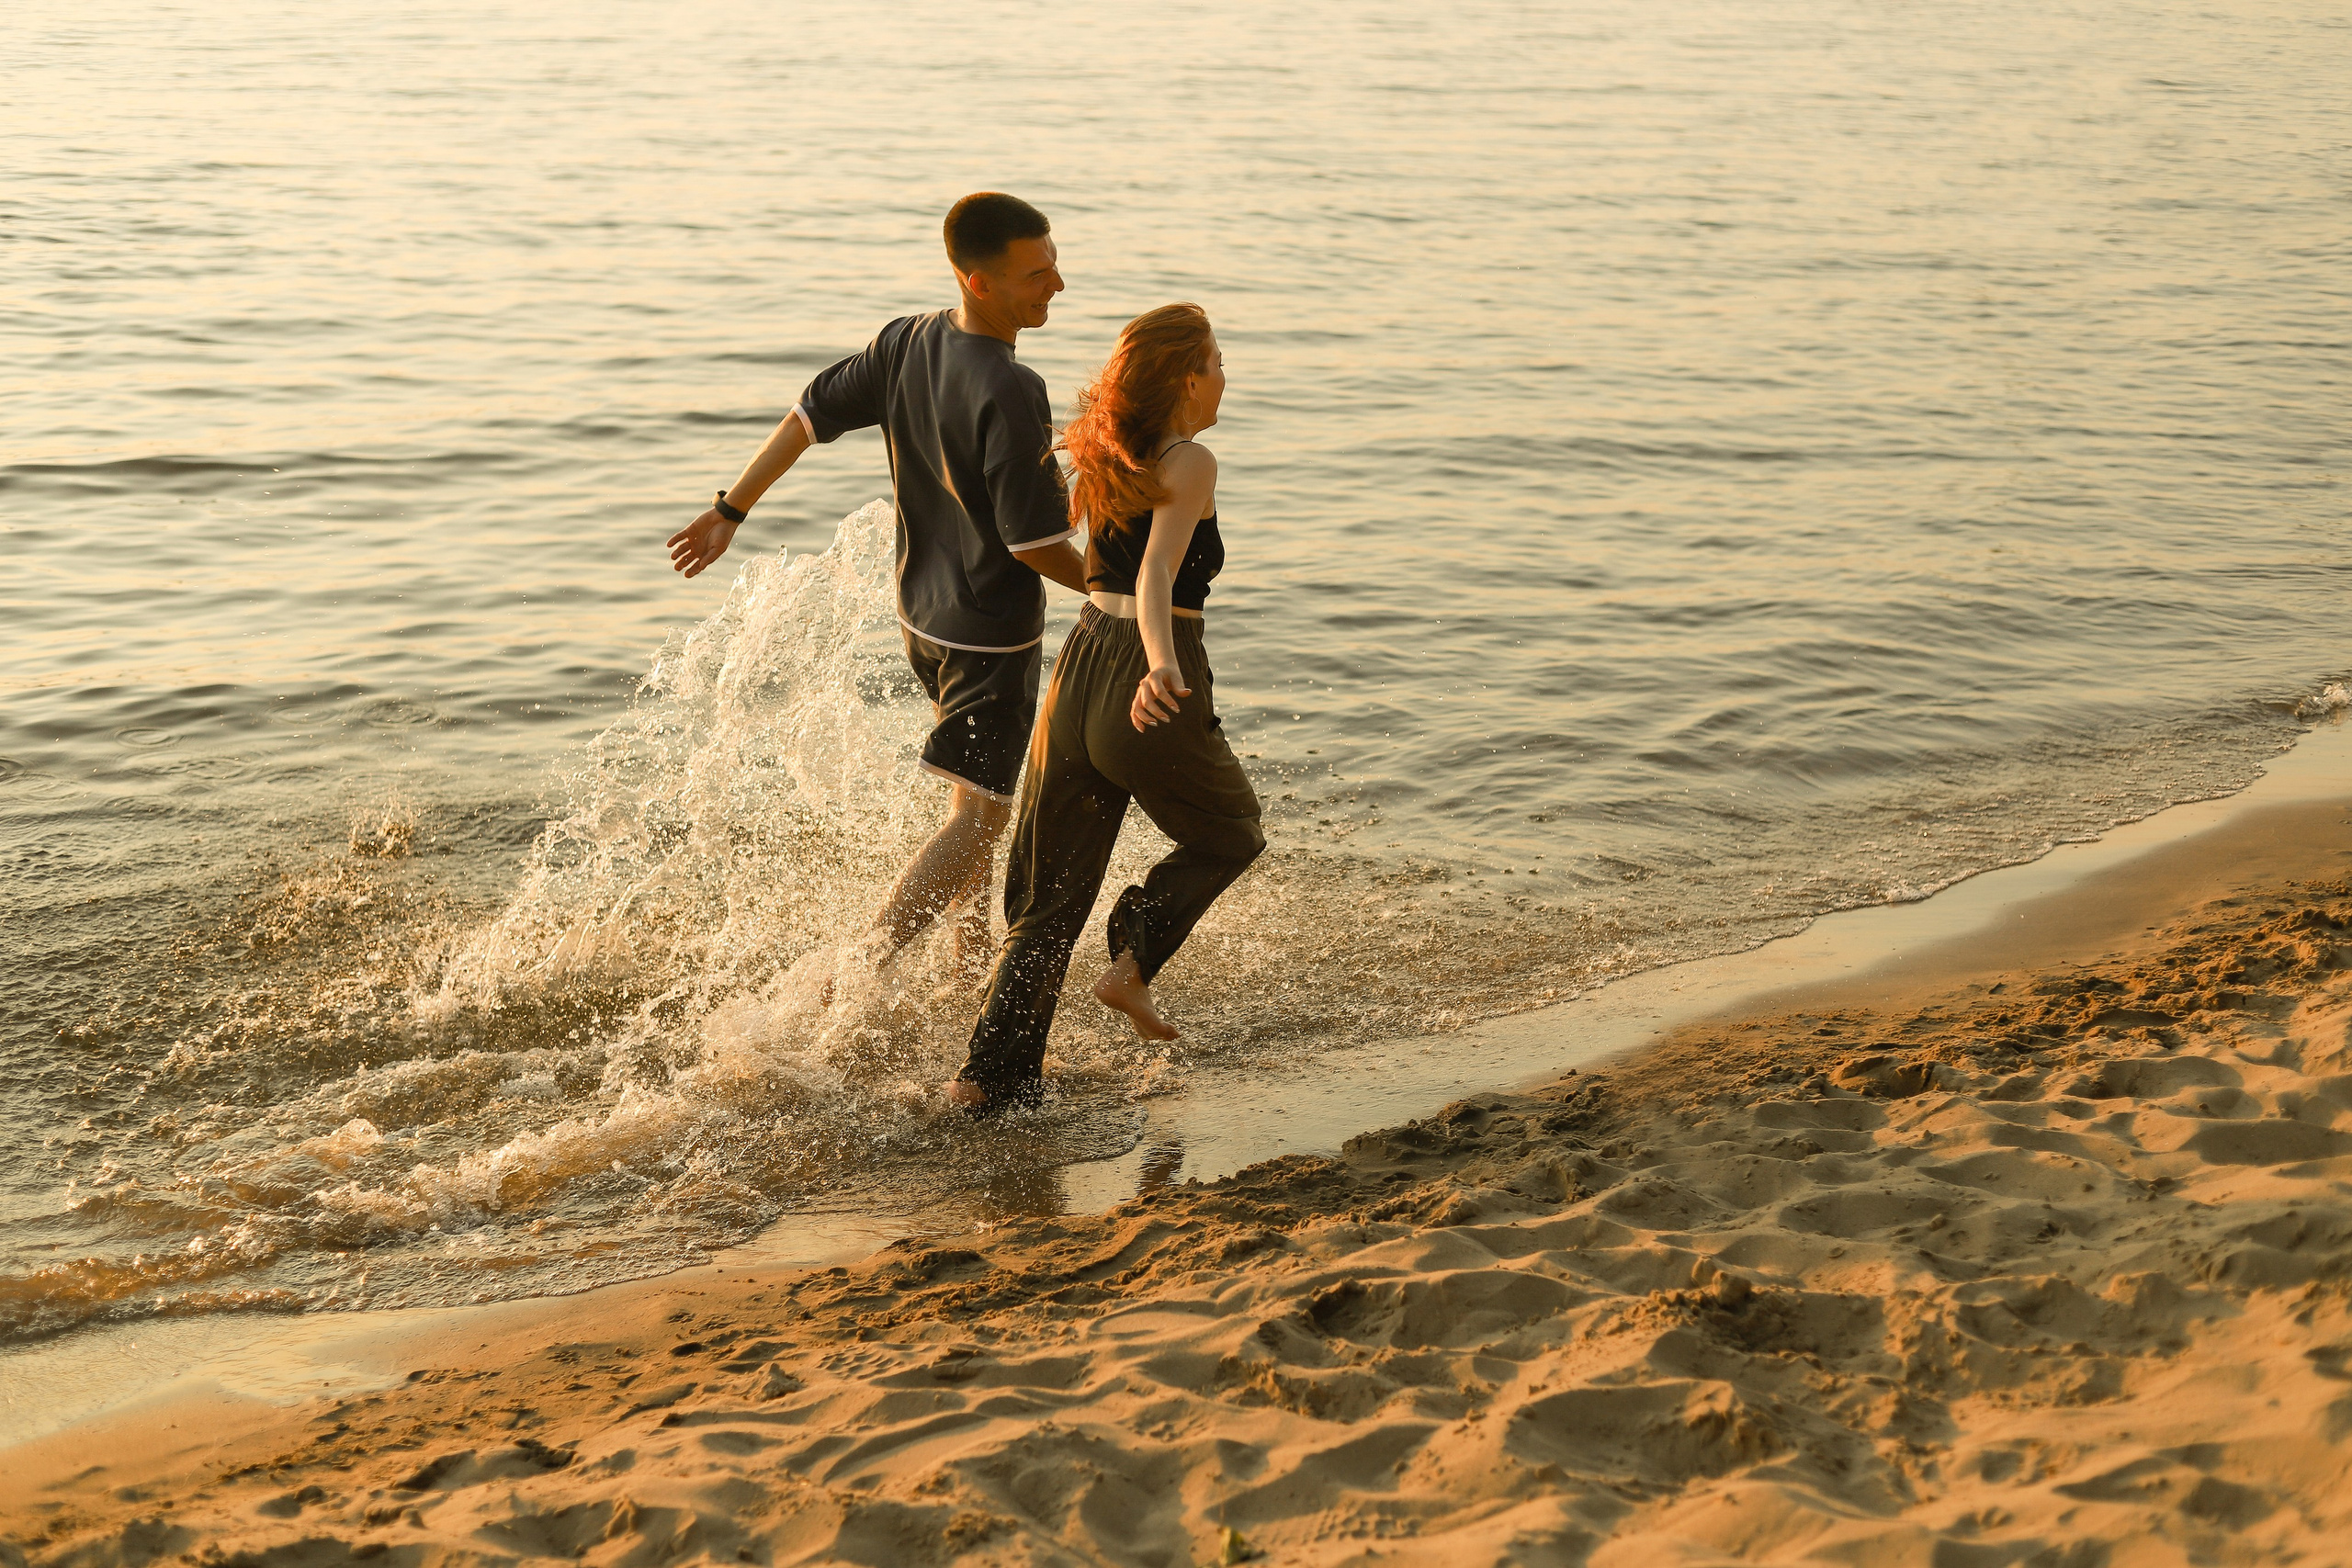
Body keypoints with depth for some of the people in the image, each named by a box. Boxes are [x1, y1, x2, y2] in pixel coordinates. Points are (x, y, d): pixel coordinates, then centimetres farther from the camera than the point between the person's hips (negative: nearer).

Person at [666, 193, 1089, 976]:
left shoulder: (906, 342, -5)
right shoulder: (1010, 395, -29)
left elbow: (808, 416, 2)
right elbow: (1034, 542, -25)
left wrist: (731, 511, 12)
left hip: (921, 613, 9)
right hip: (991, 633, -9)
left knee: (977, 797, 25)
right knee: (977, 818, -3)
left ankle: (973, 958, 36)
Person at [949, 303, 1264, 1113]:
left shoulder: (1106, 460, 12)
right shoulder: (1189, 465, -9)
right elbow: (1158, 572, -25)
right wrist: (1161, 664, -40)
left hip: (1079, 675, 6)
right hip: (1152, 702, -6)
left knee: (1046, 900, 14)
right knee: (1231, 833, 24)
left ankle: (992, 1076, 9)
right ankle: (1133, 962, 9)